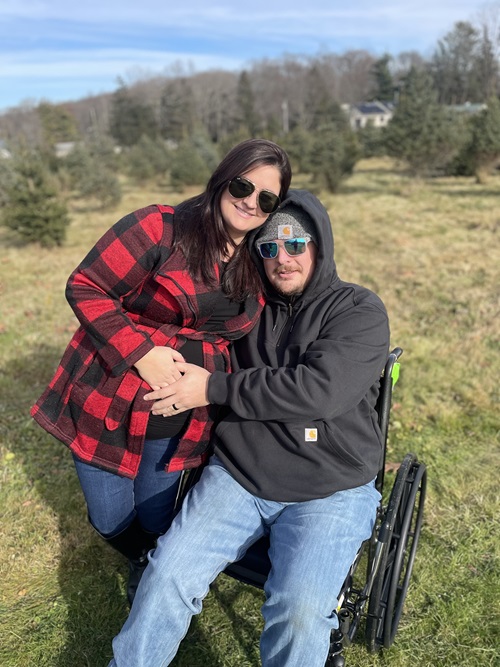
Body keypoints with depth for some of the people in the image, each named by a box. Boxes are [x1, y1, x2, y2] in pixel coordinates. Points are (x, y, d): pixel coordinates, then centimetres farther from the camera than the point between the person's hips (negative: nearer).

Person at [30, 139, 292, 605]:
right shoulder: (160, 229, -16)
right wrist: (141, 351, -22)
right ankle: (142, 565, 49)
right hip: (109, 404, -3)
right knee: (111, 521, 12)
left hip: (181, 421, 3)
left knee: (155, 521, 15)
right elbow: (84, 288, -14)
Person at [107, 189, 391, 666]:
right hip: (237, 475, 4)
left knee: (300, 609, -24)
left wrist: (214, 389, -16)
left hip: (329, 491, -3)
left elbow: (319, 388, -20)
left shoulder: (359, 310, -4)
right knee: (168, 574, -11)